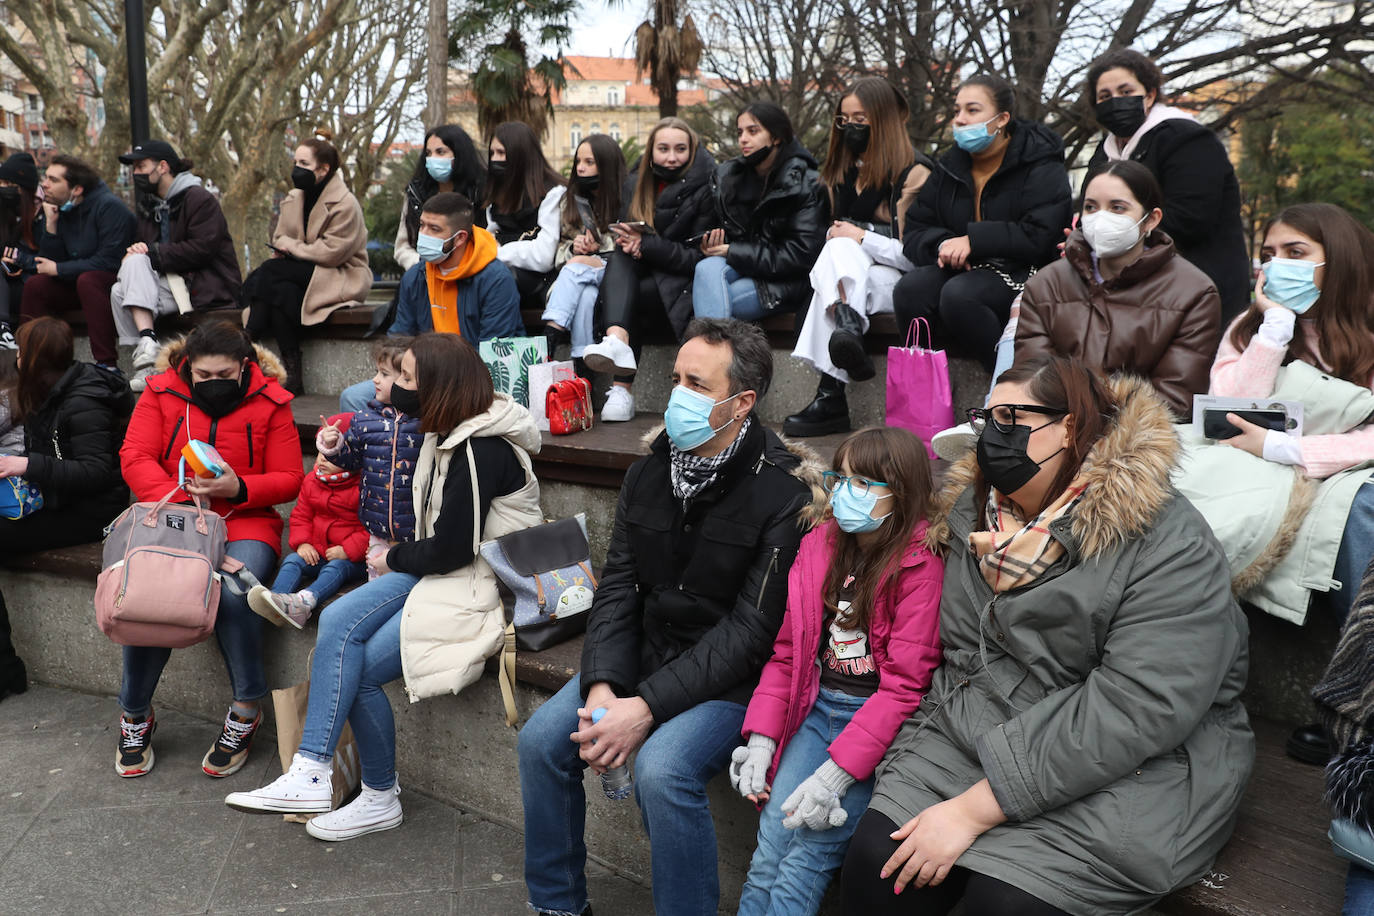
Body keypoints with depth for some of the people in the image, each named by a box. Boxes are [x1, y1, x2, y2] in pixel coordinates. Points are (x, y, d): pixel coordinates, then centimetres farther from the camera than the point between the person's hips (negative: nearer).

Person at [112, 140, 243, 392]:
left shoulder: (199, 199, -6)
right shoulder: (149, 205, 21)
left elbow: (203, 248, -17)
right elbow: (144, 244, 22)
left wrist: (153, 252, -14)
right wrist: (137, 250, -5)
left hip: (206, 286, -8)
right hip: (171, 281, 8)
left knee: (135, 262, -24)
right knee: (120, 291, -18)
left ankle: (148, 342, -29)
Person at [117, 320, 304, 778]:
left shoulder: (270, 402, 2)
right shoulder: (161, 392, 5)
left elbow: (288, 479, 1)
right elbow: (135, 457, -3)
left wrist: (238, 488, -18)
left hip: (244, 521, -1)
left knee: (233, 592, -31)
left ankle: (247, 708, -9)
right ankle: (135, 714, 0)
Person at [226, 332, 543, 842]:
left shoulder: (482, 451, -22)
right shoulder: (453, 429, 6)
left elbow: (451, 550, -19)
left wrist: (392, 560, -4)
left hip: (480, 586, -9)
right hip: (443, 568, 9)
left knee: (358, 669, -12)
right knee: (338, 622, -11)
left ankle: (380, 799, 6)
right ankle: (311, 772, -10)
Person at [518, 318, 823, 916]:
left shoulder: (782, 493, -17)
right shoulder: (648, 473, 3)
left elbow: (750, 628, -19)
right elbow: (617, 588, 2)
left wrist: (647, 707, -23)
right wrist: (602, 687, -14)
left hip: (729, 677, -6)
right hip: (644, 653, 6)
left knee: (662, 768, -29)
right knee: (541, 738, -7)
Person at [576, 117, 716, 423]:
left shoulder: (704, 188, -8)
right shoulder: (636, 183, 10)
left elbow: (699, 256, -12)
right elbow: (629, 237, 14)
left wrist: (646, 244, -22)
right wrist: (631, 242, -13)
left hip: (686, 284, -5)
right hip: (645, 276, 5)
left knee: (622, 298, -28)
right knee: (620, 257, -25)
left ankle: (622, 388, -35)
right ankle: (617, 341, -48)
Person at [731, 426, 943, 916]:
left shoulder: (922, 564, -12)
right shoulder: (818, 547, 8)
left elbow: (904, 686, -15)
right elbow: (786, 653, 10)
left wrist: (835, 774, -19)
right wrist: (761, 741, -1)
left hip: (881, 723, -5)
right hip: (817, 708, 5)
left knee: (804, 865, -14)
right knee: (768, 851, -8)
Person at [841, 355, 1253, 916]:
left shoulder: (1171, 545, -17)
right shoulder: (975, 510, 5)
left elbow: (1136, 710, -24)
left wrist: (974, 809, -26)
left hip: (1129, 765, -4)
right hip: (974, 732, 5)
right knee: (876, 857, -15)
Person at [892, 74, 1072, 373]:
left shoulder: (1040, 166, -4)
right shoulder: (950, 167, 14)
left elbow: (1040, 237, -17)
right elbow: (914, 231, 12)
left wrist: (974, 240, -20)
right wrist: (943, 245, -12)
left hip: (1024, 273, -5)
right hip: (961, 269, 5)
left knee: (959, 295, -35)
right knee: (909, 290, -25)